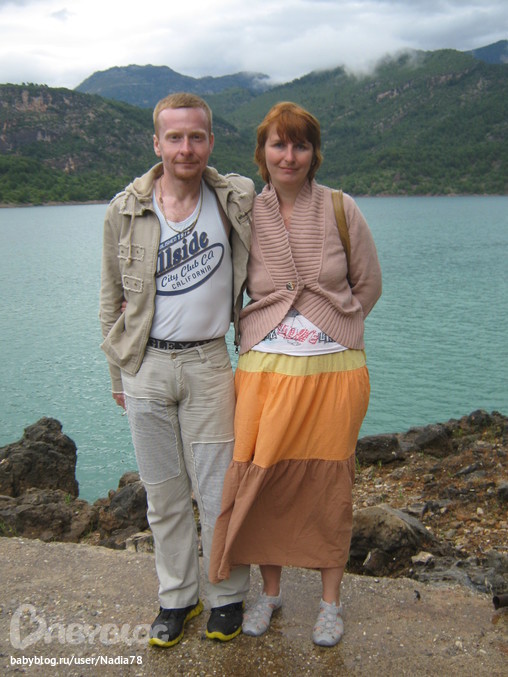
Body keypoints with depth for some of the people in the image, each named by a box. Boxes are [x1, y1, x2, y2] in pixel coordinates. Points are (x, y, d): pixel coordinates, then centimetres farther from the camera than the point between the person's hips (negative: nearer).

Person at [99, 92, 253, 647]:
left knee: (216, 491, 5)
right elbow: (112, 299, 7)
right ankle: (177, 597, 30)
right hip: (145, 367, 1)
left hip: (207, 363, -1)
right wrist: (118, 373, 9)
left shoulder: (238, 199, -2)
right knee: (163, 494, 12)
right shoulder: (126, 210, -2)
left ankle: (227, 596, 26)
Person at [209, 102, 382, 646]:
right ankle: (269, 590, 30)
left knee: (328, 485, 8)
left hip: (334, 370, -1)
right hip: (264, 367, 1)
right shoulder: (245, 214, 2)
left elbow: (368, 285, 8)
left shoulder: (341, 209, 0)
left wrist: (327, 328, 6)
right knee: (263, 480, 5)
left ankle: (330, 600, 28)